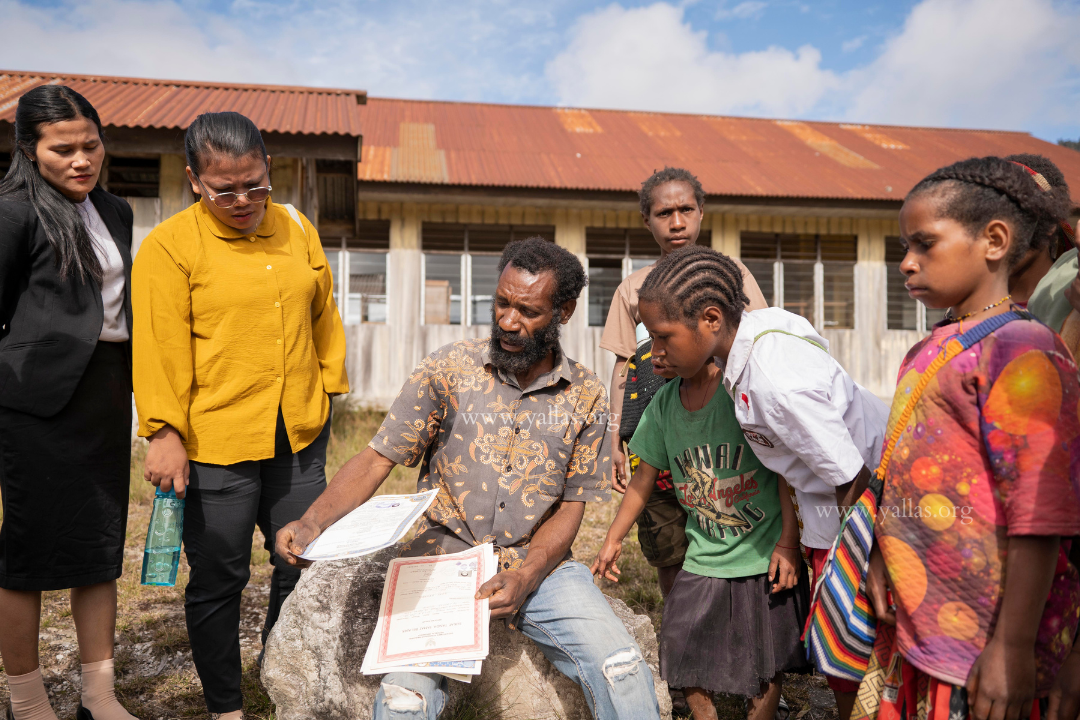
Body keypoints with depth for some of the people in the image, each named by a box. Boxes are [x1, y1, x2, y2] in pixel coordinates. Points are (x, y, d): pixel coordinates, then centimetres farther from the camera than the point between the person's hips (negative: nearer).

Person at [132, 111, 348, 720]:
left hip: (300, 440, 5)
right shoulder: (169, 245, -7)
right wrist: (164, 432, -12)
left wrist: (326, 394, 15)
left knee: (303, 569, 15)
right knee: (219, 581, 9)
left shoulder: (298, 230, 7)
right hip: (214, 446, -4)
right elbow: (160, 346, -9)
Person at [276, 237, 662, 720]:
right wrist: (313, 523, -20)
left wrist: (524, 578, -13)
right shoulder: (447, 370, -2)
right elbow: (377, 459, -3)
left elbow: (570, 507, 3)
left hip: (540, 565, 1)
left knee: (622, 670, -20)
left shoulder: (586, 397, 3)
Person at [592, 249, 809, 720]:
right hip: (702, 560, 4)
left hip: (764, 557, -4)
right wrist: (613, 540, 13)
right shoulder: (665, 403, -3)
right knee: (687, 660, 11)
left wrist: (788, 543, -12)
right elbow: (645, 475, 8)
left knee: (765, 664, 13)